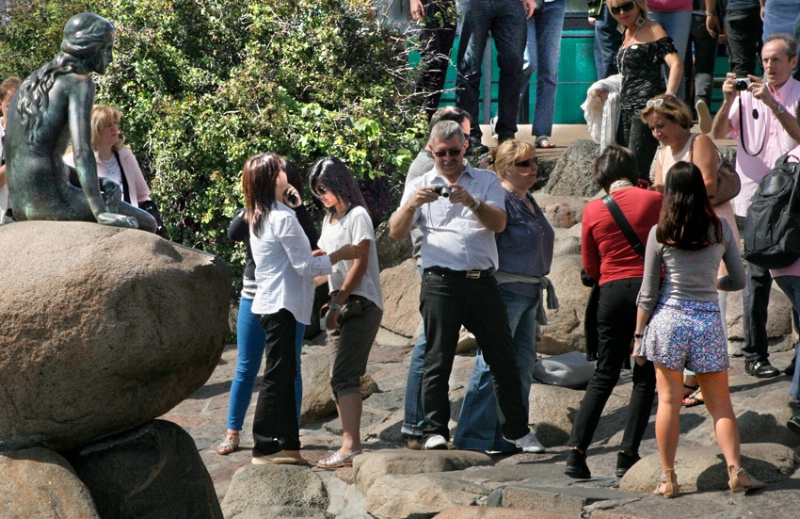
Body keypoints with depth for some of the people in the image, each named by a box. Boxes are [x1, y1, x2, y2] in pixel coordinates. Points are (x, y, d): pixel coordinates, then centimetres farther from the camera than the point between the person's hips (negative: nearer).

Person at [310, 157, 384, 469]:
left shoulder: (357, 216, -6)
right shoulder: (330, 220, 18)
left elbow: (360, 264, -12)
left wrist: (338, 302, -14)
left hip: (361, 303, -9)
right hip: (342, 305, 9)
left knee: (343, 375, -16)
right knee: (342, 376, 6)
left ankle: (350, 447, -21)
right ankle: (351, 446, 8)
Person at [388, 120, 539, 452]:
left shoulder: (486, 181, 13)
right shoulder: (421, 186, 12)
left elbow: (499, 223, -3)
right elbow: (396, 233, 1)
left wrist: (472, 202, -20)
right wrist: (412, 205, -18)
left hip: (482, 281, 1)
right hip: (441, 283, -1)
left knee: (503, 357, 4)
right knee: (437, 359, -3)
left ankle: (516, 430, 13)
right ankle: (435, 431, 2)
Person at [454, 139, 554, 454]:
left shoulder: (528, 202, 16)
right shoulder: (499, 200, -14)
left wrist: (540, 293, 25)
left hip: (528, 294, 10)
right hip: (504, 291, -10)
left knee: (522, 364, 11)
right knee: (492, 364, -7)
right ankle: (473, 437, -2)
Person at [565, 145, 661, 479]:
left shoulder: (593, 210, 2)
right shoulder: (654, 201, -4)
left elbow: (590, 267, 11)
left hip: (612, 291, 2)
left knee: (605, 374, 10)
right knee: (646, 377, 7)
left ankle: (576, 451, 0)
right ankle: (628, 455, 3)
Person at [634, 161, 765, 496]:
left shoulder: (660, 233, -3)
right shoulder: (721, 229, 0)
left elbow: (648, 292, -1)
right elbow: (738, 280, 8)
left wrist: (639, 335, 8)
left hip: (668, 318, -1)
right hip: (709, 320, 1)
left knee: (669, 401, 6)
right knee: (719, 403, 8)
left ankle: (668, 478, 7)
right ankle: (735, 469, -4)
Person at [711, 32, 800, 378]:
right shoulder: (748, 94, 6)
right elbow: (718, 134, 0)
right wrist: (728, 101, -16)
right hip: (756, 197, 0)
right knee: (758, 275, -4)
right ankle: (754, 354, 0)